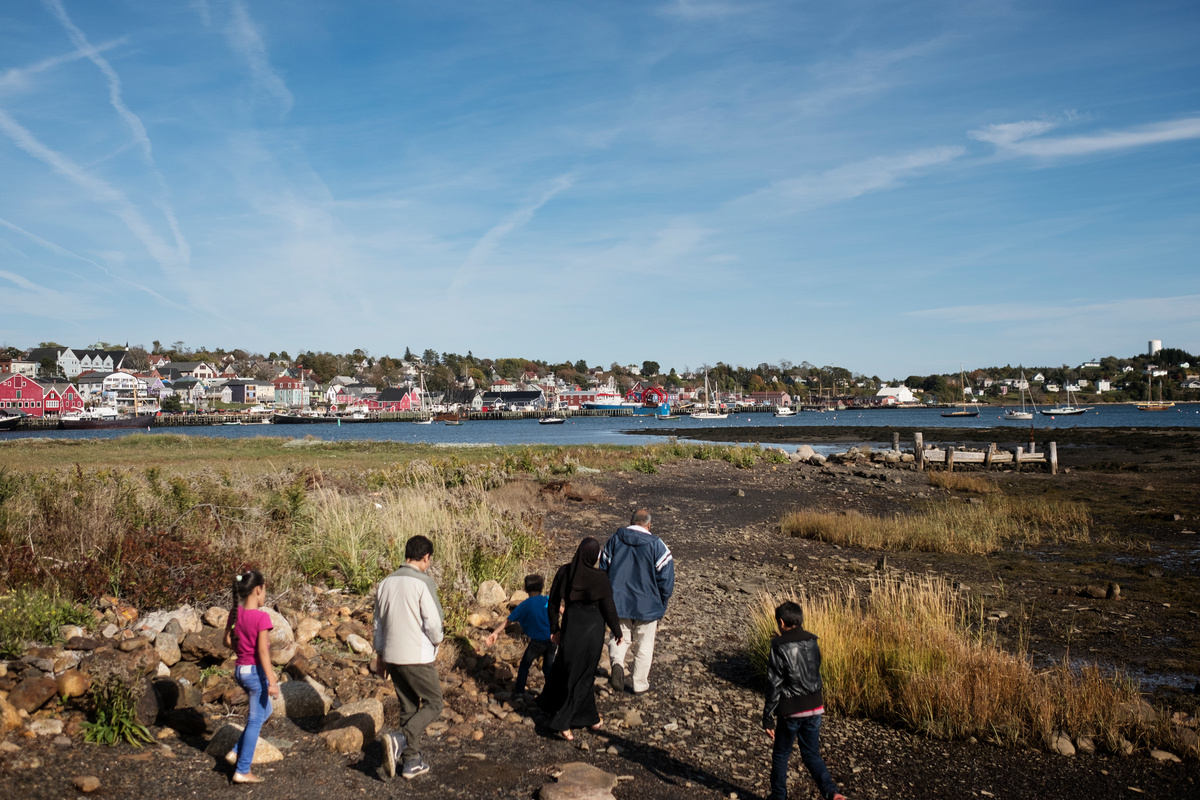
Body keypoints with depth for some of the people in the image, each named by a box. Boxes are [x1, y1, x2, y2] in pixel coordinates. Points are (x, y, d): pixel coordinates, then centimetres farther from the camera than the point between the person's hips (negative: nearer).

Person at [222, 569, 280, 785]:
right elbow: (262, 651, -22)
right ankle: (242, 771, 13)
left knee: (265, 711, 26)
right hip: (256, 672, -8)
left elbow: (228, 642, 9)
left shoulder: (235, 613, 0)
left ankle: (237, 752, 24)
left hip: (240, 671, 8)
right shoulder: (262, 617, -21)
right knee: (255, 721, 6)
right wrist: (272, 681, -17)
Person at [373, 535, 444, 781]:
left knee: (409, 708, 16)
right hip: (417, 657, -7)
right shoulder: (423, 582, -14)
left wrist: (380, 655, 22)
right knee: (433, 705, 6)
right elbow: (433, 621, -17)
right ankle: (400, 741, -13)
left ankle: (412, 762, 20)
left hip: (392, 656, 7)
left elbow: (378, 622, 13)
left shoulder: (385, 583, 6)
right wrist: (437, 639, 5)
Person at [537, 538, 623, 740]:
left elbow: (553, 603, -1)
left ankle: (590, 716, 33)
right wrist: (617, 632, 3)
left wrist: (554, 628, 11)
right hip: (592, 629, -3)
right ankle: (562, 722, 10)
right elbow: (608, 608, -12)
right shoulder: (600, 577, -18)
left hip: (571, 627, 3)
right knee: (581, 674, 10)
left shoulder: (564, 572, -8)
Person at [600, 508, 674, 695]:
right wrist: (662, 604, 5)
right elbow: (666, 578, -10)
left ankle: (617, 662, -9)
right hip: (647, 605, -2)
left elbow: (603, 570, 6)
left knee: (620, 636, 19)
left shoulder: (614, 540, -1)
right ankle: (640, 685, 22)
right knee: (644, 646, 13)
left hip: (618, 602, 2)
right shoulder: (656, 545, -11)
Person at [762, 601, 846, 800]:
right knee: (812, 754, 16)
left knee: (781, 754, 15)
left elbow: (774, 687, -14)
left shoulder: (780, 648, -16)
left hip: (790, 711, -5)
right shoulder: (812, 643, 1)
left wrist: (767, 718, -9)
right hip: (814, 708, 5)